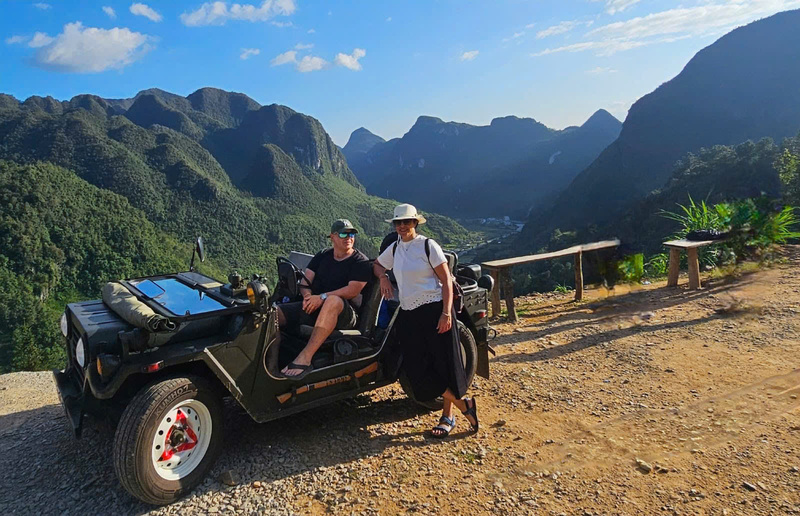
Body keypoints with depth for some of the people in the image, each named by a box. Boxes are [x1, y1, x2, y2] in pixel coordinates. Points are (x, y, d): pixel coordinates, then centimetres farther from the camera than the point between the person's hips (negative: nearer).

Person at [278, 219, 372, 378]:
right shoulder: (322, 256, 17)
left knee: (333, 301, -42)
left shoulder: (361, 262, 1)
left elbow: (353, 290, -12)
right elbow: (305, 281, 11)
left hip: (345, 314, -5)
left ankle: (305, 357, -44)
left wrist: (323, 297, -20)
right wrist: (308, 297, -12)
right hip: (313, 307, 6)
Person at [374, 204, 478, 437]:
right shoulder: (394, 249, 10)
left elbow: (446, 280, -8)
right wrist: (383, 277, 5)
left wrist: (446, 313, -17)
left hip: (434, 310, -5)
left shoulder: (428, 245, -6)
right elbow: (376, 264, 28)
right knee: (417, 368, -1)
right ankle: (463, 404, 12)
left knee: (444, 364, 0)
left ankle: (448, 416, 17)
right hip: (408, 315, 6)